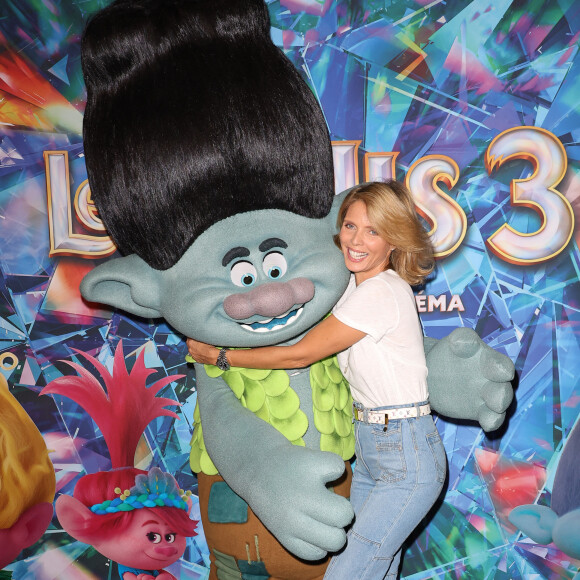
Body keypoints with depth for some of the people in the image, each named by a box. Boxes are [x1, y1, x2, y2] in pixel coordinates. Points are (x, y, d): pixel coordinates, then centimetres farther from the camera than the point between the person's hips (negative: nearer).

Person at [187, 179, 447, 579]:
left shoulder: (381, 293, -21)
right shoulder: (353, 283, 6)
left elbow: (298, 355, -17)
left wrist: (221, 357, -7)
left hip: (407, 456, -8)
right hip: (370, 447, 8)